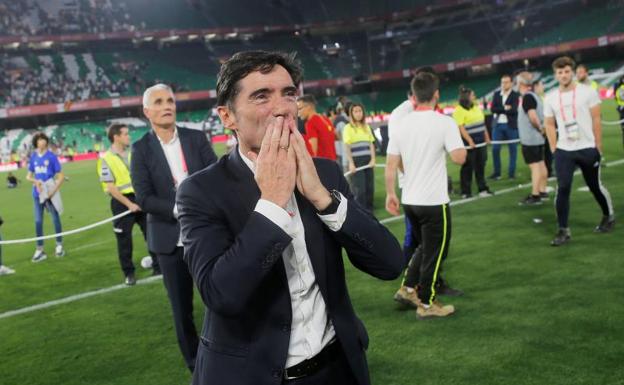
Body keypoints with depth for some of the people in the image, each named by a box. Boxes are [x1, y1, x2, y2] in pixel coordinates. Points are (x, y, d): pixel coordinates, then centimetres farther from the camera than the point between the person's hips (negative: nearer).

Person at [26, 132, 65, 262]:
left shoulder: (51, 156, -6)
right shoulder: (33, 157, 5)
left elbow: (61, 176, -6)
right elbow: (28, 176, 12)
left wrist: (53, 191, -15)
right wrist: (35, 181, -11)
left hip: (51, 192, -3)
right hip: (38, 193, 4)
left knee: (55, 218, 6)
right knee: (38, 221, 5)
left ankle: (59, 246, 21)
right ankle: (39, 250, 13)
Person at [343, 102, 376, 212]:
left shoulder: (366, 127, 14)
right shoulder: (348, 128, -2)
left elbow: (371, 144, 13)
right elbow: (347, 147, -7)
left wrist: (373, 159, 1)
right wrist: (351, 163, -14)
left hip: (368, 161, 5)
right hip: (356, 162, -5)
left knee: (370, 188, 5)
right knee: (359, 190, -5)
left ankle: (369, 211, 15)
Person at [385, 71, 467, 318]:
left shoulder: (401, 124, 1)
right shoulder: (444, 123, -13)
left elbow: (391, 164, 2)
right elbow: (459, 158, -19)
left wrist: (390, 194, 11)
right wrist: (457, 140, 1)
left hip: (409, 200, 6)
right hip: (434, 201, -5)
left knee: (424, 247, 25)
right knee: (434, 253, 8)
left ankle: (409, 287, 24)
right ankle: (426, 303, 17)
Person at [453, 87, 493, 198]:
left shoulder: (477, 107, 13)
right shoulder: (459, 110, -11)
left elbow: (483, 123, 19)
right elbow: (461, 128, -17)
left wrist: (487, 137, 15)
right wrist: (470, 141, -21)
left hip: (481, 143, 7)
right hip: (469, 144, -7)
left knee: (480, 167, 11)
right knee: (467, 168, -1)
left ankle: (483, 189, 18)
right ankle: (466, 192, 5)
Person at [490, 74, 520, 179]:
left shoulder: (515, 95, -2)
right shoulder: (496, 94, 10)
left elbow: (514, 110, -14)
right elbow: (492, 109, 0)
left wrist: (499, 110, -9)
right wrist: (505, 108, -12)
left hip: (510, 125, -3)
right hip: (498, 125, 3)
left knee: (512, 149, 2)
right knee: (495, 149, 2)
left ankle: (512, 173, 9)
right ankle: (497, 172, 12)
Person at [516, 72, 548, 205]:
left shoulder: (527, 97, -17)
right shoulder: (534, 95, 12)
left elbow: (533, 117, -27)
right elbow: (541, 115, 19)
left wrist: (540, 128, -14)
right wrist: (540, 128, 10)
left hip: (529, 139, -10)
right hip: (537, 138, 10)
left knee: (534, 165, -8)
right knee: (541, 164, 14)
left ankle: (535, 196, -5)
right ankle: (542, 191, 22)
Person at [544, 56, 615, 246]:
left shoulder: (587, 92, -4)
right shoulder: (550, 98, 3)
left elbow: (596, 120, -3)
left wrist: (598, 146, -5)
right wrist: (554, 150, 2)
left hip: (588, 148, -1)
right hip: (563, 151, 2)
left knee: (595, 186, 11)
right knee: (563, 189, -7)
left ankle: (609, 216, 37)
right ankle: (563, 231, 0)